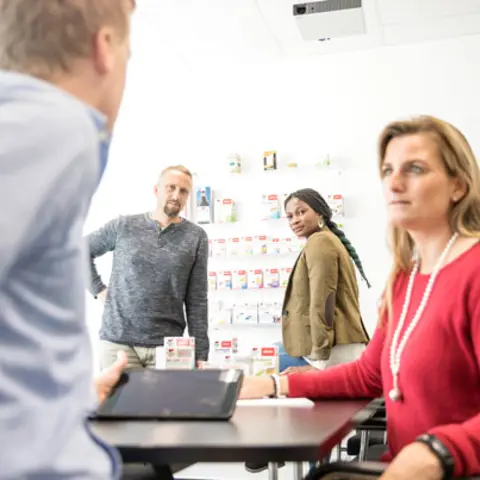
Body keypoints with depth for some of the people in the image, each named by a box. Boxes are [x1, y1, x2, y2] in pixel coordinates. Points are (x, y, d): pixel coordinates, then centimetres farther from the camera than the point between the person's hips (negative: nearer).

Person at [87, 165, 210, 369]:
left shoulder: (196, 237, 0)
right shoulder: (124, 226, 2)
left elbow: (197, 300, -1)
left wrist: (200, 353, -4)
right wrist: (98, 289, 2)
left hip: (167, 345, 0)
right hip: (118, 341, 0)